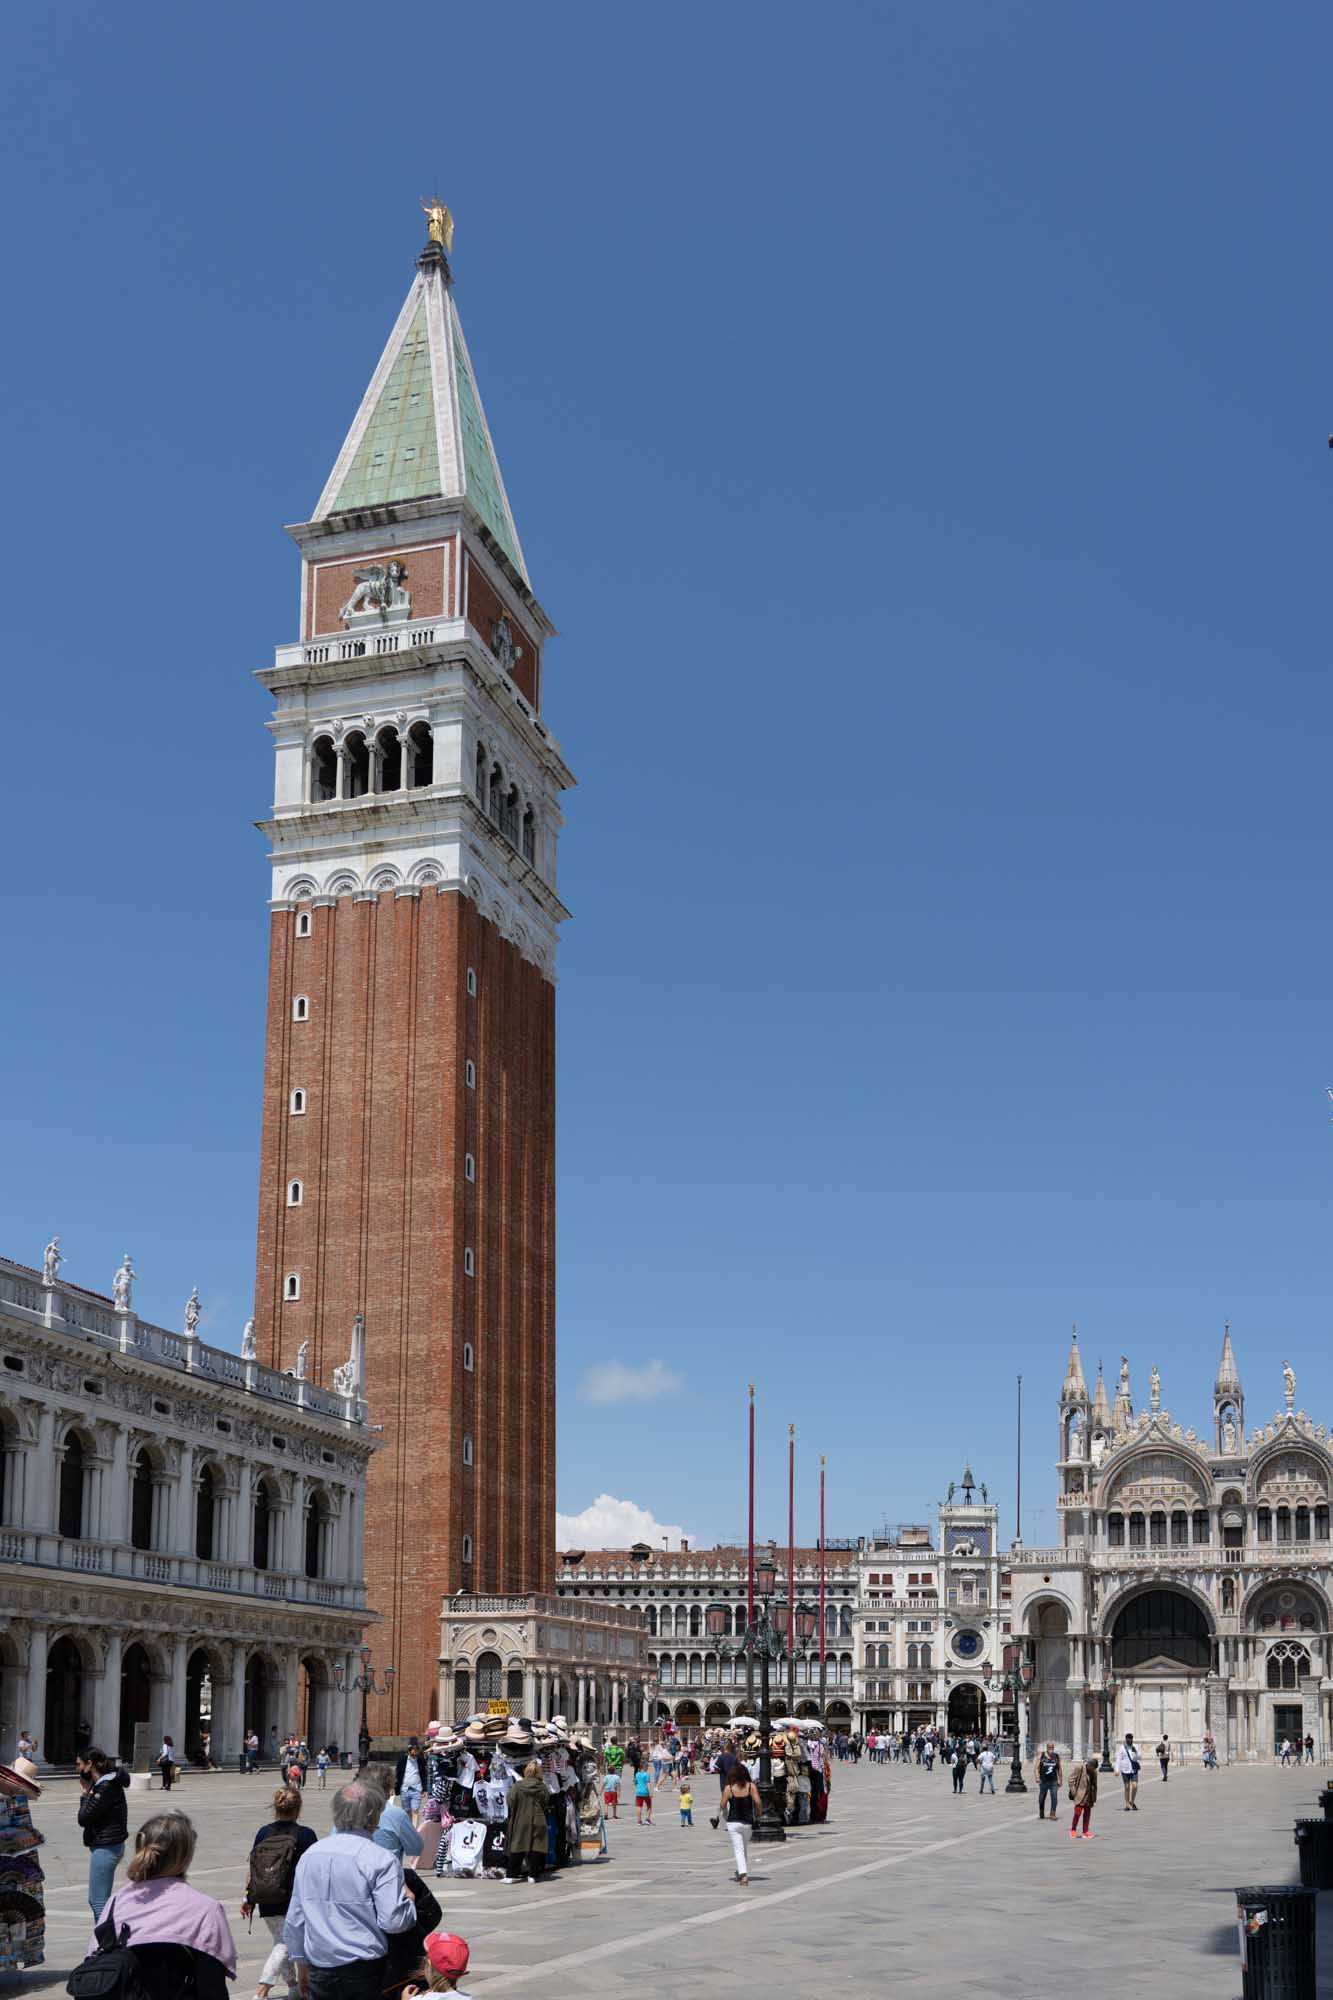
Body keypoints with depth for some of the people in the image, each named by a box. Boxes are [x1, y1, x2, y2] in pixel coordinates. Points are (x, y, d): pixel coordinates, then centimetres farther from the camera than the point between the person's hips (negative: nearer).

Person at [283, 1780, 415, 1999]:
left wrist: (302, 1964, 23)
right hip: (365, 1972, -5)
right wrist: (409, 1900, 4)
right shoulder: (382, 1860, -13)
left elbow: (294, 1920, 12)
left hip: (319, 1972, 5)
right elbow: (393, 1921, -17)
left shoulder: (309, 1855, 6)